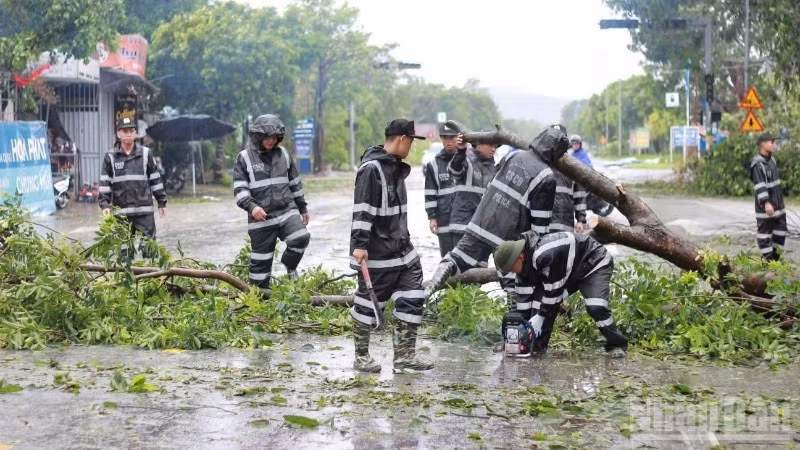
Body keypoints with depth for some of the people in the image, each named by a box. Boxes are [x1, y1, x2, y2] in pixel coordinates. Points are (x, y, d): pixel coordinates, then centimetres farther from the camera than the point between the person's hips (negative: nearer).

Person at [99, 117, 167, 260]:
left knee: (149, 247, -2)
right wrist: (104, 204, -7)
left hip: (144, 210, -1)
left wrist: (162, 202, 10)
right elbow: (104, 183, 4)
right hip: (121, 211, 1)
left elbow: (155, 179, 10)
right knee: (124, 252, 7)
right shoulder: (110, 157, 5)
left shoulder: (146, 153, 5)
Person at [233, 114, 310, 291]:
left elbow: (294, 183, 19)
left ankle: (290, 266, 7)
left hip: (287, 210, 3)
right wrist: (251, 206, -24)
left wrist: (302, 208, 23)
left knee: (301, 238, -22)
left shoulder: (283, 154, 10)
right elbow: (239, 189, -7)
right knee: (261, 260, 1)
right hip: (261, 216, -3)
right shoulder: (244, 158, -2)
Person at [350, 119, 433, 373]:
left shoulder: (397, 167, 14)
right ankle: (361, 357, 15)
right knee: (369, 303, 2)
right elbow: (362, 210, -21)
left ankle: (404, 356, 10)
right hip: (377, 252, -9)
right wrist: (359, 244, -24)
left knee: (412, 299, 4)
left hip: (401, 247, 9)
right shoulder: (372, 169, -16)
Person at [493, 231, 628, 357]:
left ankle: (617, 345, -8)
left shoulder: (544, 255, -40)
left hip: (595, 264, -9)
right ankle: (535, 347, 3)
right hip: (569, 272, 9)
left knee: (595, 307, -27)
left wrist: (540, 317, -23)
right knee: (540, 300, -5)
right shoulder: (526, 261, -10)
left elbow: (553, 290, -31)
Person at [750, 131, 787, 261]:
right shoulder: (757, 164, -17)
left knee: (781, 228, 13)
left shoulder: (772, 160, 11)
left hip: (777, 202, 9)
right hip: (765, 205, -9)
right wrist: (766, 202, -32)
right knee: (765, 230, 0)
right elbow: (759, 185, -25)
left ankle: (775, 254, 25)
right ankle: (767, 258, 7)